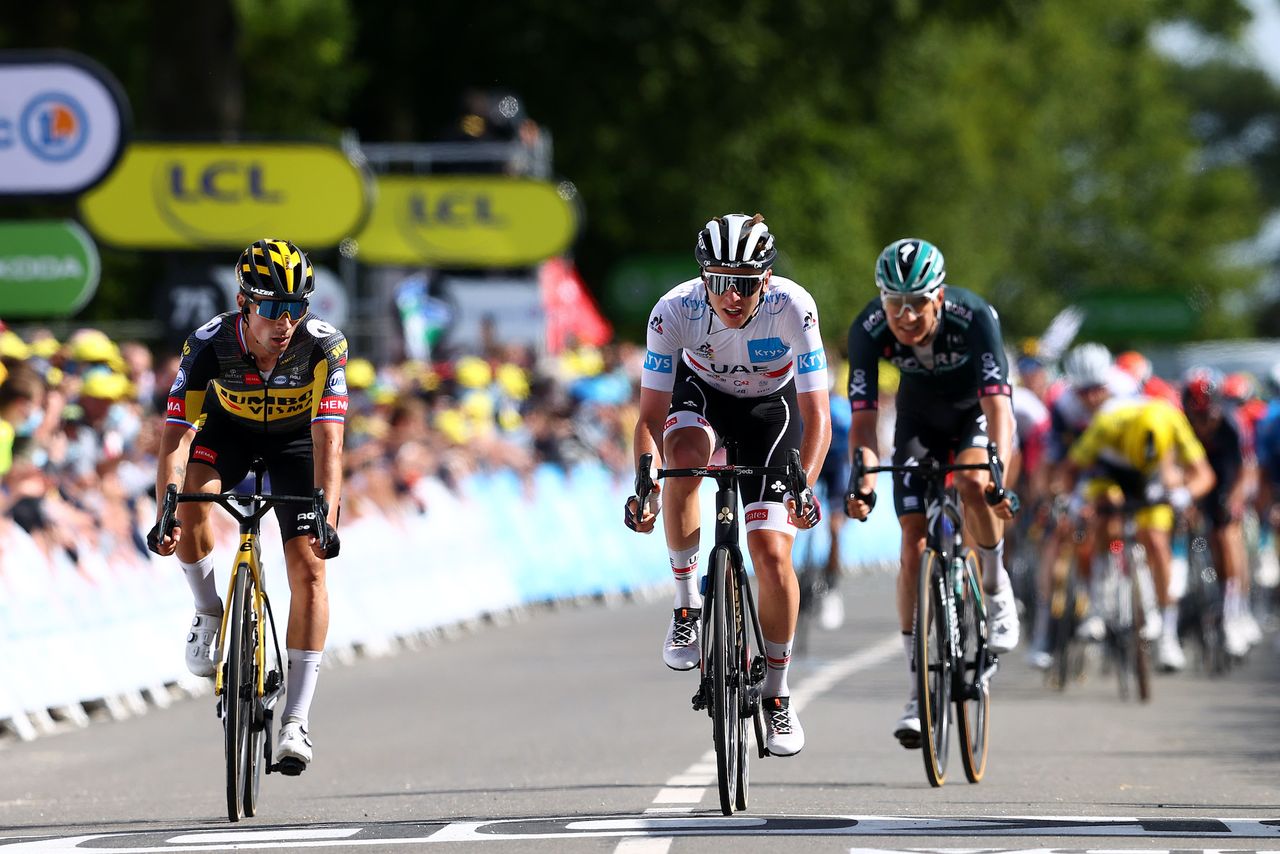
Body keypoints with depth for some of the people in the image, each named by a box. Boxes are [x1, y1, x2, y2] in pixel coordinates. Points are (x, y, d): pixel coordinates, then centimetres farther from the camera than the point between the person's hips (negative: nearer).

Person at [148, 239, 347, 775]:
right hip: (229, 430, 0)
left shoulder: (323, 345, -33)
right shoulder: (209, 345, -31)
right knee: (191, 503, -31)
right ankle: (210, 614, -3)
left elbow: (328, 440, -38)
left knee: (309, 567, -14)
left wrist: (326, 516, -52)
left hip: (296, 438, 0)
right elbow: (175, 438, -34)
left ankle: (295, 721, -11)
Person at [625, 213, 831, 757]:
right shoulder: (675, 310, -31)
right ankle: (687, 604, -16)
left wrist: (803, 487, -46)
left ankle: (776, 694, 7)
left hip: (771, 406, -1)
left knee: (772, 553, -12)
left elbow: (816, 417, -32)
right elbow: (651, 416, -28)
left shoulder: (793, 308, -33)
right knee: (683, 456, -35)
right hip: (701, 391, 1)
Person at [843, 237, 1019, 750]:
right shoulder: (869, 330, -29)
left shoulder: (974, 317, -35)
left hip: (975, 411, -2)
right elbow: (863, 417, -30)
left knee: (972, 483, -34)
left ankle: (997, 589, -6)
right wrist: (863, 481, -48)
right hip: (920, 418, 2)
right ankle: (919, 689, -1)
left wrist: (999, 476, -57)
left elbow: (997, 404, -42)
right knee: (913, 547, -8)